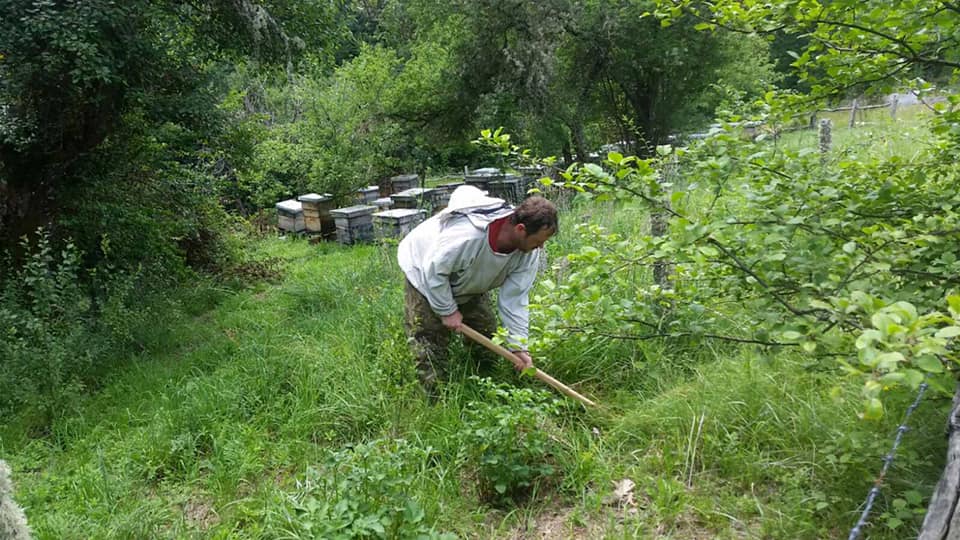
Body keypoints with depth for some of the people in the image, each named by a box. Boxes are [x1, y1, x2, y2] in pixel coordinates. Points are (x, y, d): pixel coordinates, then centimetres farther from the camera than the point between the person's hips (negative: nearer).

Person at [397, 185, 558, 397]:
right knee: (430, 339, -8)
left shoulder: (529, 252, -23)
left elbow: (514, 299, -18)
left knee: (486, 334, 5)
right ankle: (434, 399, 7)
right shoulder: (466, 236, -45)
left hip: (471, 284, 6)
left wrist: (519, 347, -22)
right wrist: (448, 310, -22)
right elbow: (434, 271, -31)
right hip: (425, 274, -6)